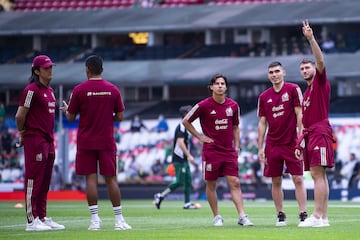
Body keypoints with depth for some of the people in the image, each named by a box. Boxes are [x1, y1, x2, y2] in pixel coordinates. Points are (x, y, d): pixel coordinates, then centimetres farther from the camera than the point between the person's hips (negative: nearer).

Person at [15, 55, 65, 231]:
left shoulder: (49, 90, 16)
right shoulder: (32, 90, -12)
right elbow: (20, 115, -13)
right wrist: (23, 134, -2)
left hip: (48, 141, 9)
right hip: (35, 141, -9)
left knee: (44, 183, 12)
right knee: (34, 180, -6)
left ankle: (42, 218, 18)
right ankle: (32, 220, -5)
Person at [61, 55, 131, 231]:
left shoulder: (79, 90, -5)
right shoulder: (113, 89, 1)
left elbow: (71, 117, 0)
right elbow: (120, 117, 3)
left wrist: (66, 110, 21)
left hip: (86, 142, -1)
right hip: (107, 142, 2)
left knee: (90, 178, 0)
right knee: (110, 179, 4)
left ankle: (95, 219, -6)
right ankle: (119, 220, 2)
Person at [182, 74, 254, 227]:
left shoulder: (233, 105, 5)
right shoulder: (203, 105, -7)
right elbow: (186, 121, 3)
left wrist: (236, 146, 10)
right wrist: (200, 137, -1)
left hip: (229, 151, 2)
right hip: (211, 150, -2)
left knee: (235, 183, -4)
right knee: (211, 184, 3)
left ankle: (242, 216, -8)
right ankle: (217, 217, 13)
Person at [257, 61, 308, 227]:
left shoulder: (293, 89, -1)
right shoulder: (264, 97, 8)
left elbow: (300, 115, -4)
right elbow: (262, 123, 11)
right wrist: (260, 148, 6)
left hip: (292, 143, -3)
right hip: (272, 145, 3)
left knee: (298, 179, -6)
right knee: (276, 181, 4)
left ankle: (303, 215, -6)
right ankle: (280, 215, 11)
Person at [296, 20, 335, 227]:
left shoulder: (321, 82, 2)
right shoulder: (307, 93, 24)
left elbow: (320, 60, -15)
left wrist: (311, 38, -21)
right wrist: (300, 144, 20)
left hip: (320, 132, -9)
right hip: (310, 134, 9)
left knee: (317, 173, -14)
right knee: (319, 175, 7)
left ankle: (317, 216, -19)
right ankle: (324, 217, 6)